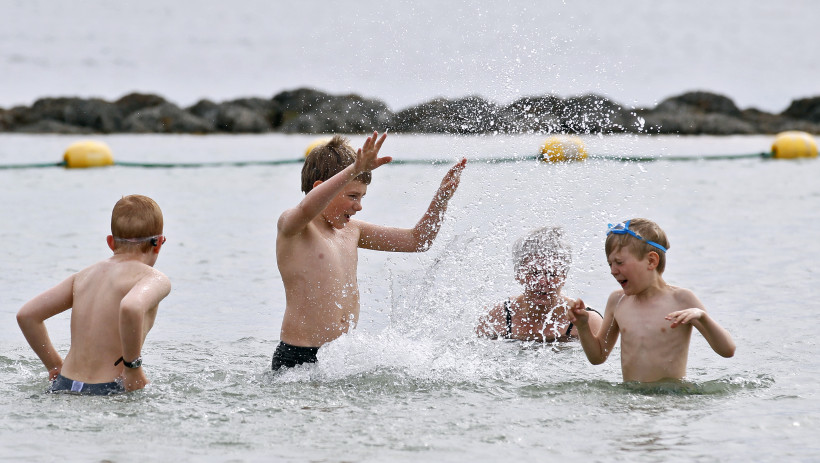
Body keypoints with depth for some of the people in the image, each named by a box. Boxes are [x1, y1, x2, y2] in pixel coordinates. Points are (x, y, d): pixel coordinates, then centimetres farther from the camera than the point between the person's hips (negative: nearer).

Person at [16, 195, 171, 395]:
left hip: (63, 386, 7)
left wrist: (55, 366, 23)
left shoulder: (86, 275, 17)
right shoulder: (155, 279, -4)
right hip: (106, 392, -7)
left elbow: (27, 315, 15)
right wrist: (133, 366, -17)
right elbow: (131, 308, -28)